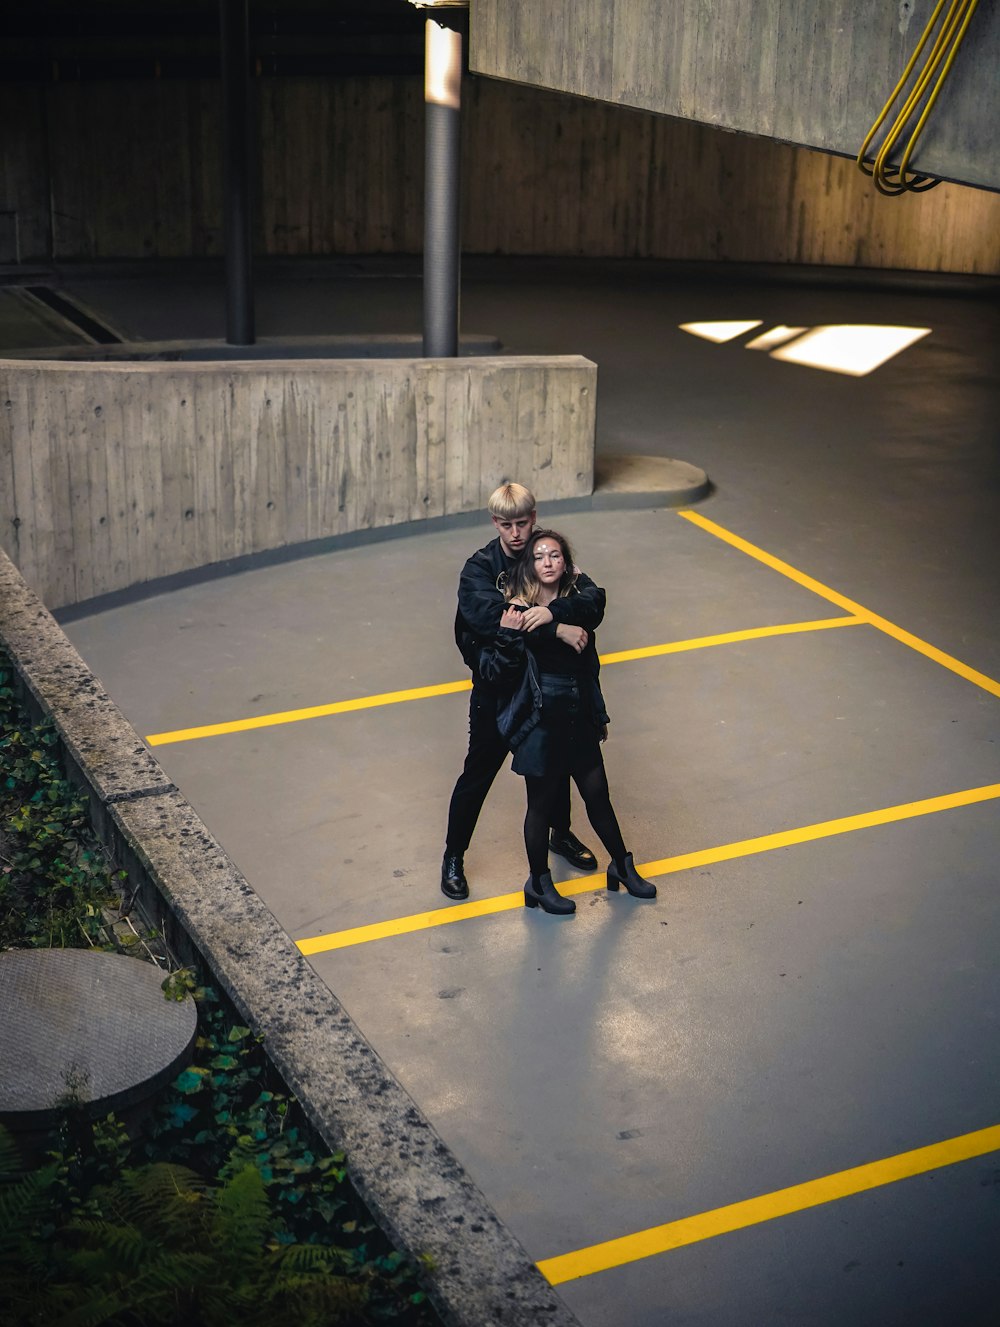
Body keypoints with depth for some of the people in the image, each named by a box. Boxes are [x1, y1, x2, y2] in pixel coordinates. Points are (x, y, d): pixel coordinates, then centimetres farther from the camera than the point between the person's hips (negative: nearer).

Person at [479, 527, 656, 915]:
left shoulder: (576, 602, 1)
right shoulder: (517, 610, -15)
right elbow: (492, 671, -16)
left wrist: (598, 715, 18)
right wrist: (509, 635, -31)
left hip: (579, 719, 5)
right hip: (539, 721, -5)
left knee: (598, 796, 16)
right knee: (541, 804, 11)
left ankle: (621, 867, 38)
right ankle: (538, 884, 30)